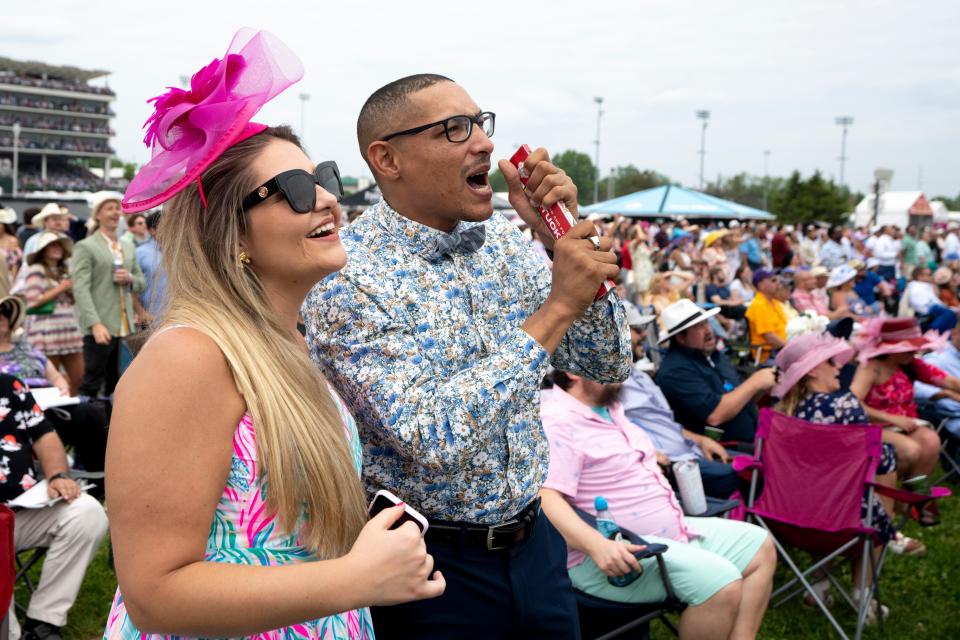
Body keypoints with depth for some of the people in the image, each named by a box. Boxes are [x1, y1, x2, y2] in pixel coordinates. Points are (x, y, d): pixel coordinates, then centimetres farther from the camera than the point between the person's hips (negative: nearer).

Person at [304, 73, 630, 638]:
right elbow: (433, 440, -29)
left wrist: (568, 240, -12)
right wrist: (557, 306, -27)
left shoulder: (502, 237, 1)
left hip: (533, 542, 6)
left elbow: (610, 364, 1)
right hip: (429, 563, -6)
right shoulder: (347, 278, -19)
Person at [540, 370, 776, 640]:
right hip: (616, 552, -11)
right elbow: (546, 499, -31)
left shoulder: (608, 406, 14)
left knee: (759, 546, 10)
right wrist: (597, 545, -41)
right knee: (721, 583, -25)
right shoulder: (557, 423, -19)